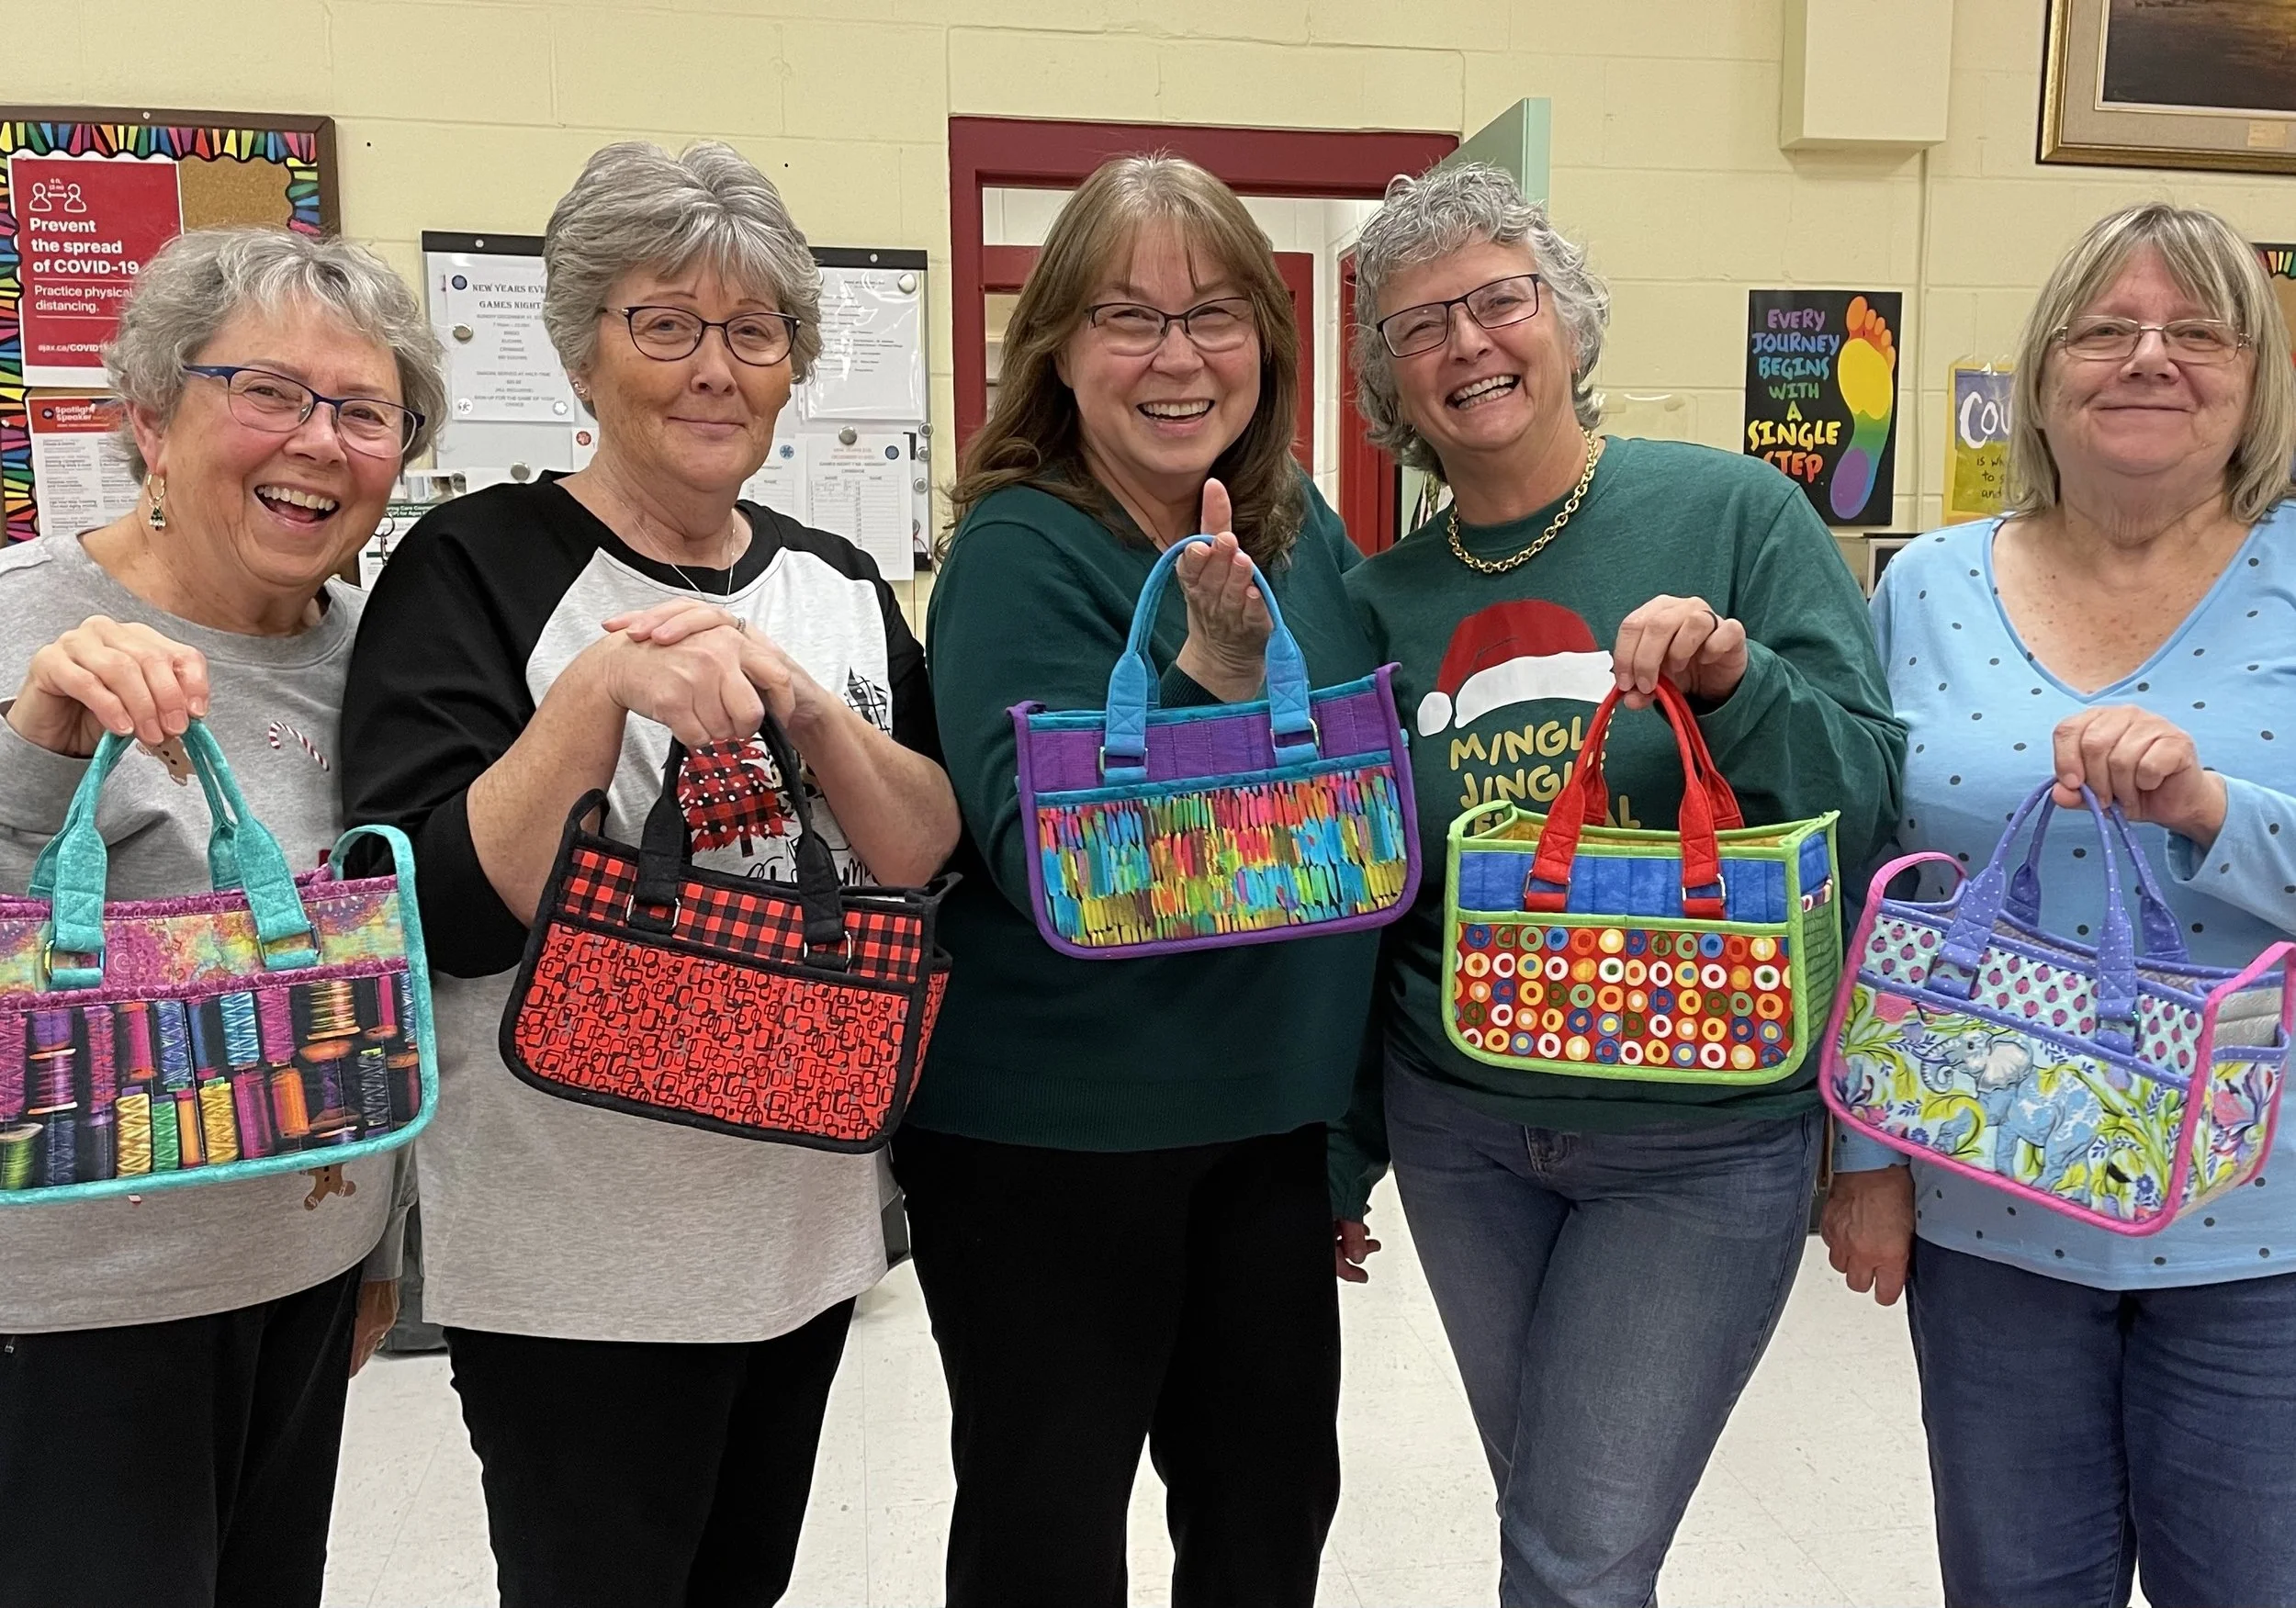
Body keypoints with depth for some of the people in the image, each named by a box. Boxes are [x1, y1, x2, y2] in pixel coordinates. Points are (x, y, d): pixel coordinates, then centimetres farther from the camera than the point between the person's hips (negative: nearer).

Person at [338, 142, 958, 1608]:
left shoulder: (836, 584, 4)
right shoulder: (474, 568, -10)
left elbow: (932, 853, -5)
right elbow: (450, 916, -18)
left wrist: (798, 701, -20)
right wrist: (609, 688, -30)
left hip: (807, 1219, 5)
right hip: (576, 1254, -5)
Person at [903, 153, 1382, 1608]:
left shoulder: (1303, 530, 2)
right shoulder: (1023, 556, -16)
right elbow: (1050, 864, -25)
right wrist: (1211, 673, -37)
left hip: (1270, 1112, 6)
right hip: (1050, 1141, -6)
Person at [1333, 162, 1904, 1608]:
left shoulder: (1733, 513, -7)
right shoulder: (1383, 596, 2)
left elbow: (1872, 799, -8)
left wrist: (1733, 677, -27)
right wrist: (1334, 1154, 13)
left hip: (1703, 1137, -3)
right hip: (1461, 1134, 4)